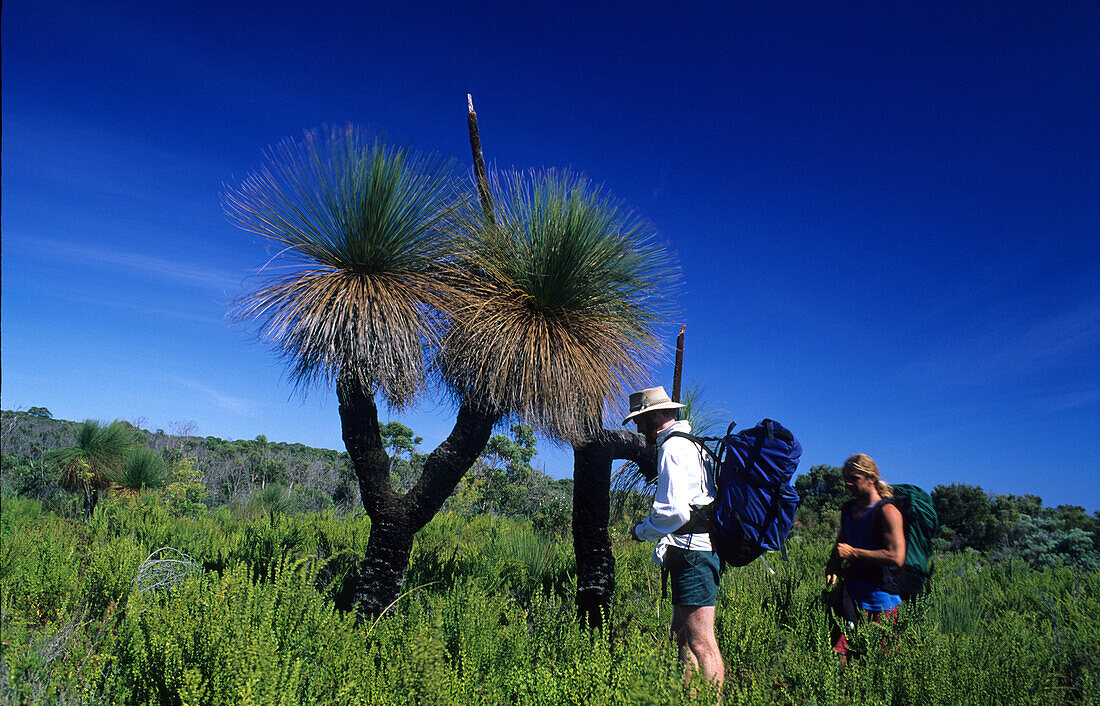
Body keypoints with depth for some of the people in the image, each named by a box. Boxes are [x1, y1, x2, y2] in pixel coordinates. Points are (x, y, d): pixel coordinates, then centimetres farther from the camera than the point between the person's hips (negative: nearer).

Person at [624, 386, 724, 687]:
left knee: (701, 643, -7)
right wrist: (665, 543, 19)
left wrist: (641, 531, -4)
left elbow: (674, 512, -20)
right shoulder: (691, 443, 21)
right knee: (682, 636, 16)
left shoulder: (673, 447, -12)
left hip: (693, 553, -11)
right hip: (699, 549, 11)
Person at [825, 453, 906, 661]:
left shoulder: (887, 512, -10)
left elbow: (896, 558, -21)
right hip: (852, 592, 6)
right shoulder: (849, 509, 13)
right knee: (836, 654, -2)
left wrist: (852, 553, -15)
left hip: (880, 596, -6)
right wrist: (833, 566, 5)